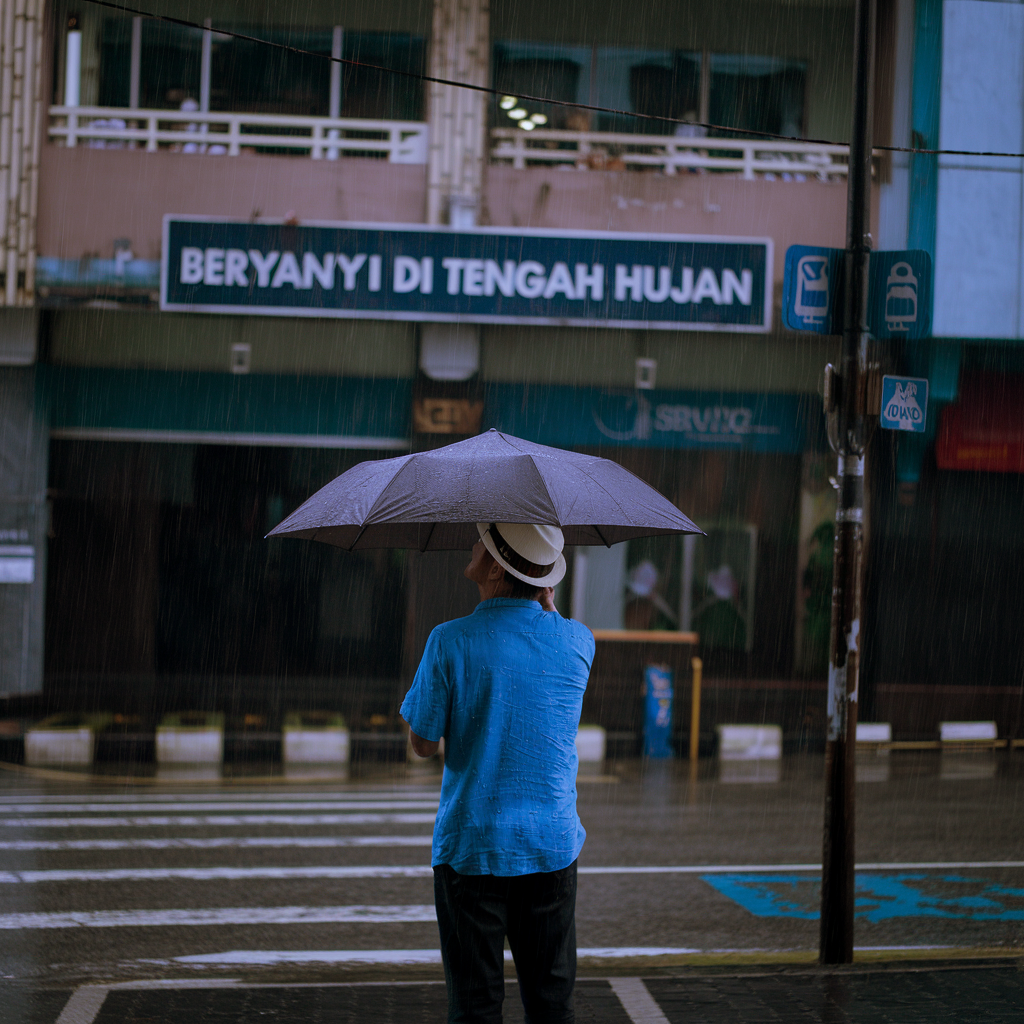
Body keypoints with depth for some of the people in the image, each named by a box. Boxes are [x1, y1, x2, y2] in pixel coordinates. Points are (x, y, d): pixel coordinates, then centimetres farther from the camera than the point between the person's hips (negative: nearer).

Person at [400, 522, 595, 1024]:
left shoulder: (452, 642, -14)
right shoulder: (578, 641, -2)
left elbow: (423, 742, -4)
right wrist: (547, 604, 16)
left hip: (472, 847, -3)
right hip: (552, 846, 3)